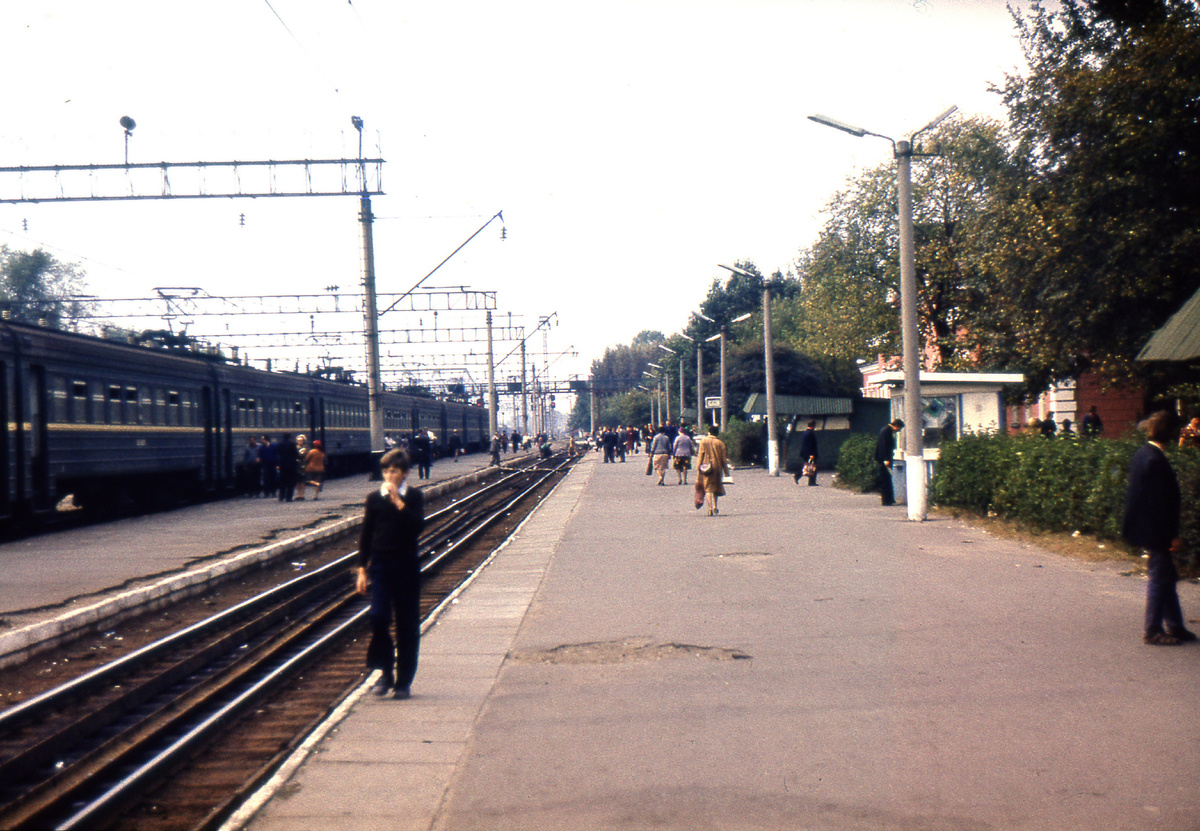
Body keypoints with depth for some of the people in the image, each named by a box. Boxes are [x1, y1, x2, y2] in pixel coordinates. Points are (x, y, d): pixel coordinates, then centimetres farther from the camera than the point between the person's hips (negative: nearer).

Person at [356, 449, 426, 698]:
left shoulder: (414, 497, 0)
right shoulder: (374, 497, 5)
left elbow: (417, 526, -16)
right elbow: (366, 534, 9)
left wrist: (398, 502, -19)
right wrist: (362, 569, 6)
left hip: (406, 565, -1)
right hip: (380, 564, 1)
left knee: (407, 624, 3)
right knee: (378, 617, -13)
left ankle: (404, 681, 12)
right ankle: (385, 673, 3)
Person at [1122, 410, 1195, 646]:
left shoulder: (1142, 453, 7)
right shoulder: (1156, 460, -23)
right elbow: (1162, 502, -23)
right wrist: (1173, 536, -17)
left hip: (1144, 527, 10)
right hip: (1155, 531, -10)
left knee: (1167, 578, 17)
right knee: (1159, 579, 1)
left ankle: (1175, 626, 27)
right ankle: (1153, 631, 11)